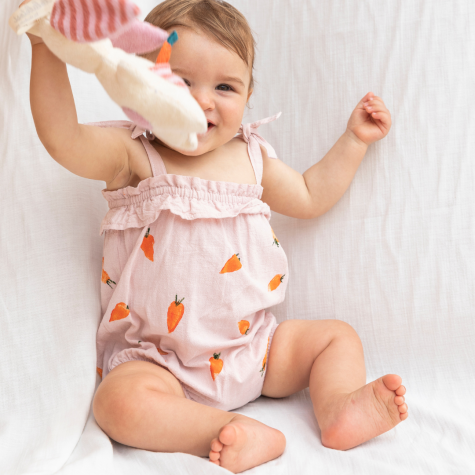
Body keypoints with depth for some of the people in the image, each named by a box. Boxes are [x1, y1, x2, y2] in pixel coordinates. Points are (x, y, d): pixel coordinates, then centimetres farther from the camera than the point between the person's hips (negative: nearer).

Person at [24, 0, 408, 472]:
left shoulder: (250, 157, 5)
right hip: (160, 359, -5)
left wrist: (354, 139, 16)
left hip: (254, 343, 5)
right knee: (119, 402, -33)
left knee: (338, 335, 3)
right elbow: (64, 139, -29)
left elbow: (308, 197, 19)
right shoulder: (133, 157, -10)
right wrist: (48, 52, -38)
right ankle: (240, 432, -32)